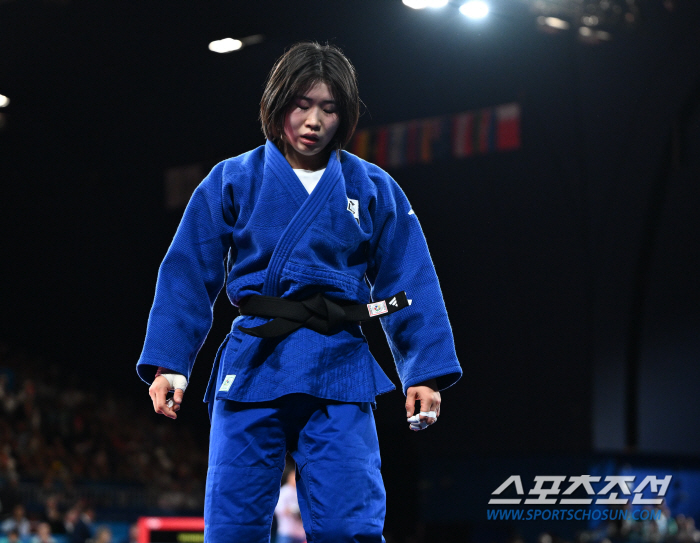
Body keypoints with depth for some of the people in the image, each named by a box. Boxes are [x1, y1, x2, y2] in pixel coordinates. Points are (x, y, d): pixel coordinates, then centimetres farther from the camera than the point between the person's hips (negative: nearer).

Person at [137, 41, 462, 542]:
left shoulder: (373, 190, 7)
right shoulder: (232, 181, 5)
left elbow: (410, 286, 7)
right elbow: (188, 276, 4)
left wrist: (426, 371, -1)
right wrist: (168, 364, -4)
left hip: (338, 371, 0)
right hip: (252, 368, 0)